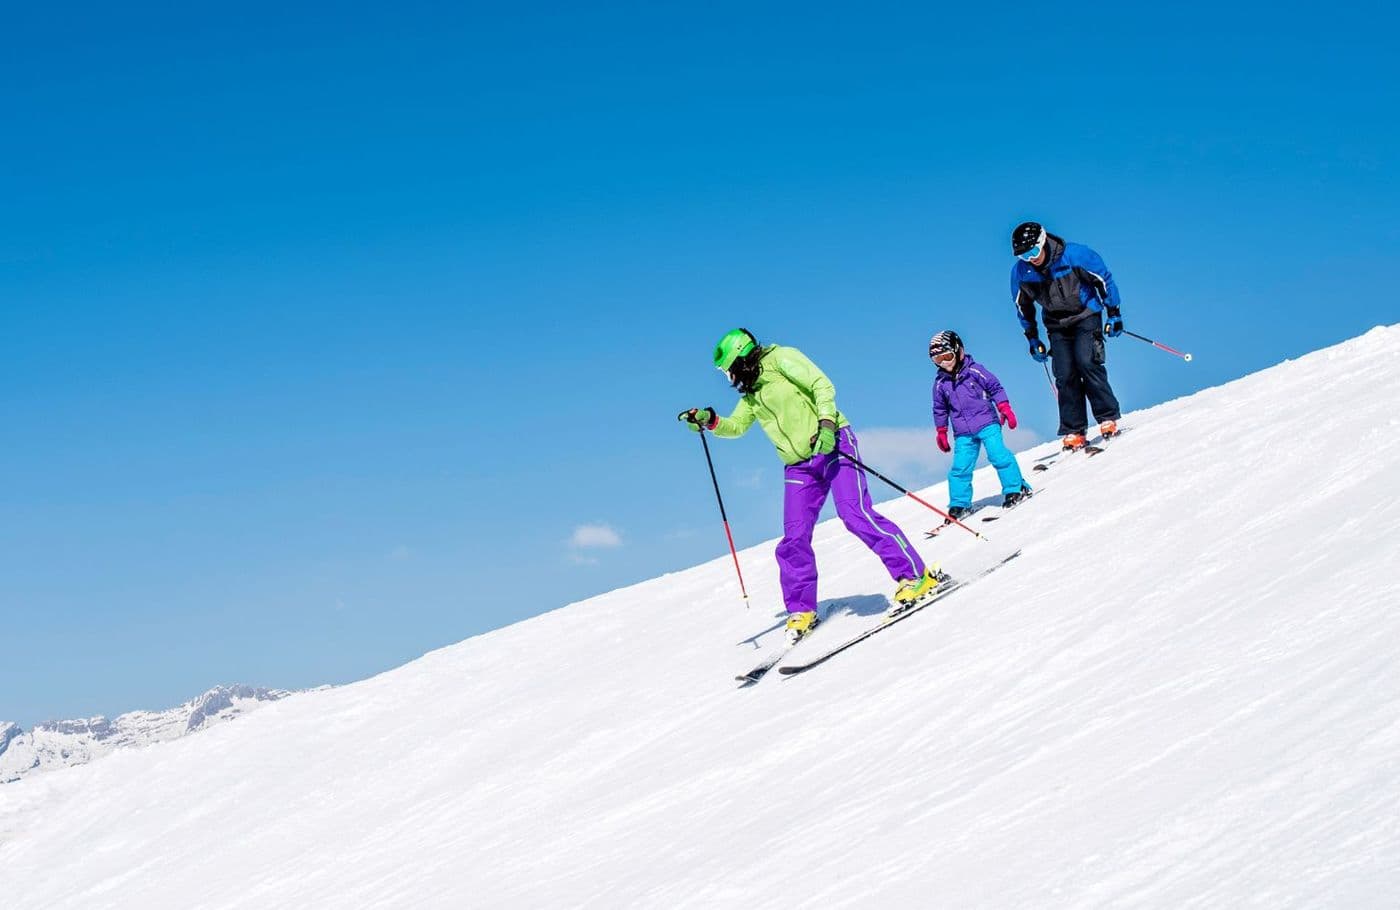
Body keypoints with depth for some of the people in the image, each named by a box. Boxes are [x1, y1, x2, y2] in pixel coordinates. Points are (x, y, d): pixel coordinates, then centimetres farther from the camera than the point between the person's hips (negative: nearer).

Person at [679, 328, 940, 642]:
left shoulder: (779, 359, -3)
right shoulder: (751, 393, 19)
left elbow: (821, 385, -12)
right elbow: (736, 426, 26)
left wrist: (826, 422, -25)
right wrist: (708, 420, 7)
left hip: (832, 444, -7)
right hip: (799, 466, 7)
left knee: (855, 514, -21)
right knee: (794, 539, -2)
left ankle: (915, 576, -19)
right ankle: (802, 610, 7)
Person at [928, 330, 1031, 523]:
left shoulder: (974, 370, -5)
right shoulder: (940, 383, 5)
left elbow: (995, 388, 0)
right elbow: (940, 409, 17)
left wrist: (1005, 409, -7)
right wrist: (941, 432, 18)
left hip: (987, 423, -3)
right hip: (962, 432, 3)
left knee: (998, 454, -15)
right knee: (960, 467, 0)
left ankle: (1016, 489, -5)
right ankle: (959, 505, 10)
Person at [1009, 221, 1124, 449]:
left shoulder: (1075, 255, -20)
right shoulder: (1020, 272, -10)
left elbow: (1104, 280, -8)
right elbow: (1023, 306, 7)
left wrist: (1114, 315, -6)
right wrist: (1032, 339, 9)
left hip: (1086, 317, -3)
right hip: (1057, 326, 3)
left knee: (1086, 363, -21)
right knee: (1065, 376, -8)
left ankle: (1108, 419, -14)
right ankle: (1073, 432, -4)